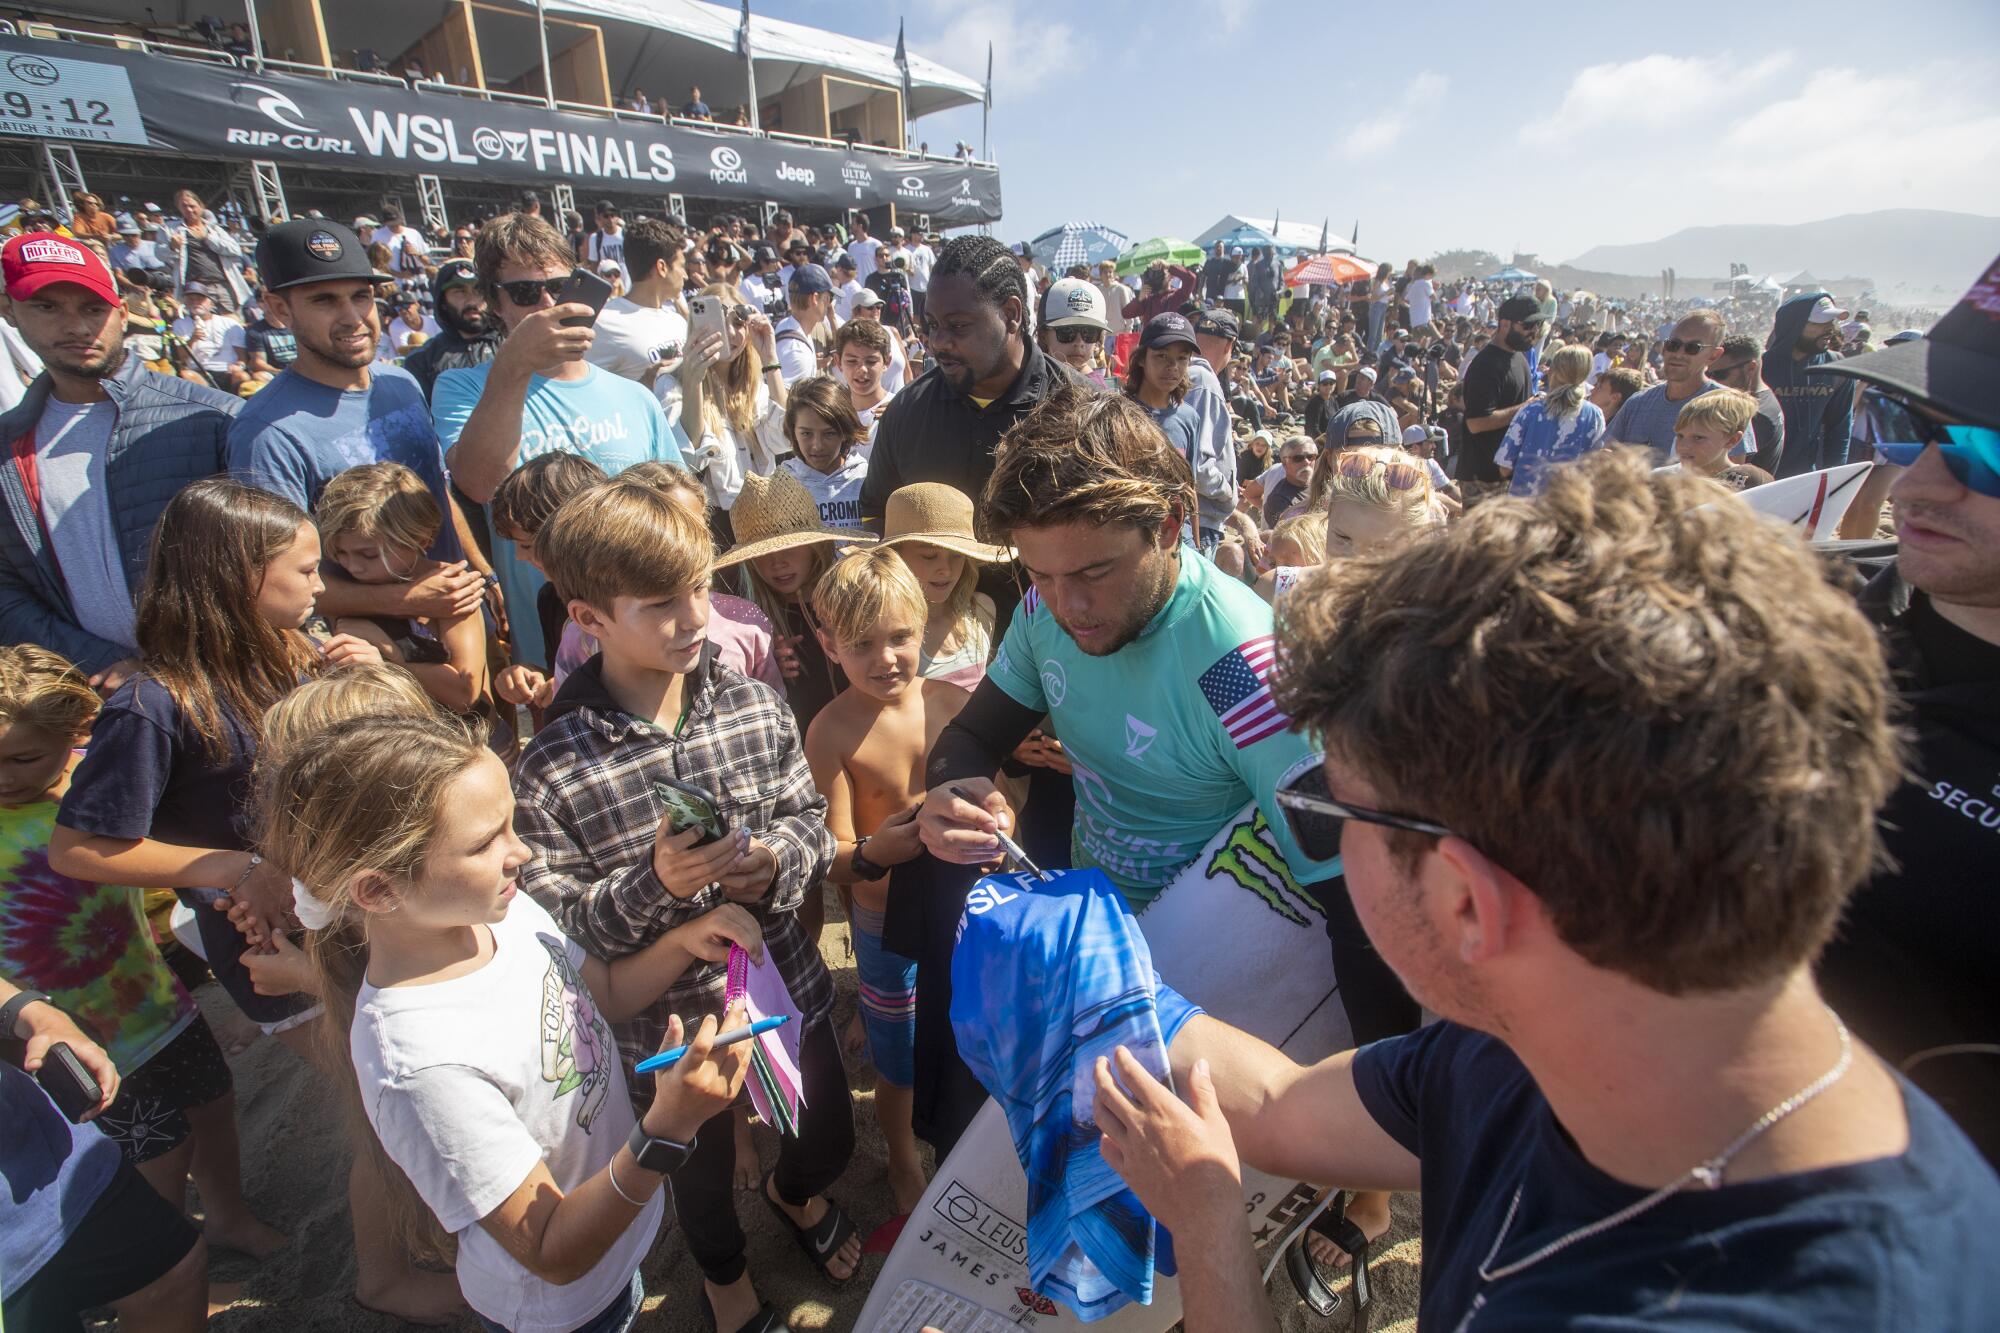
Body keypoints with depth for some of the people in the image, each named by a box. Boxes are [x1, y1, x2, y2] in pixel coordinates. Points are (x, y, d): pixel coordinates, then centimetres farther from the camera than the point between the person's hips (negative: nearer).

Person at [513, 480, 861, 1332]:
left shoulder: (754, 708, -12)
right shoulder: (553, 773, -20)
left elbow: (809, 822, -4)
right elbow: (556, 928, -17)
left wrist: (772, 863, -24)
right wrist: (657, 885, -32)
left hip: (787, 984, 3)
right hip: (671, 1020, -2)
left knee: (831, 1137, 25)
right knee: (704, 1169, 27)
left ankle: (793, 1193, 65)